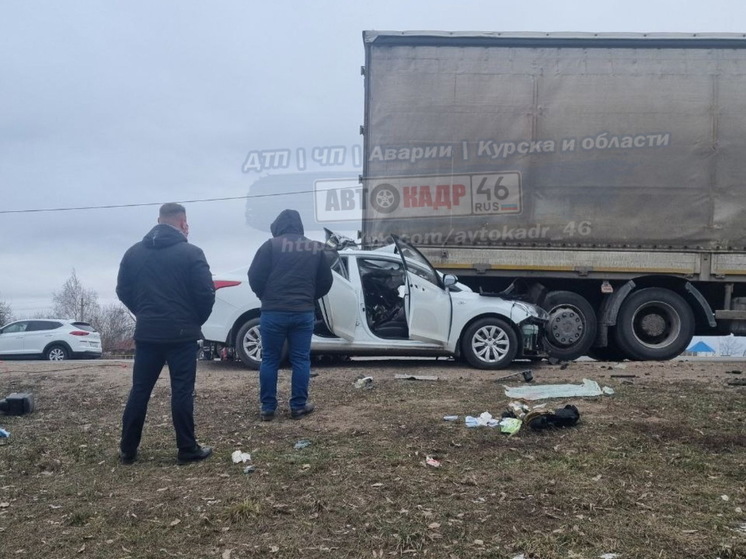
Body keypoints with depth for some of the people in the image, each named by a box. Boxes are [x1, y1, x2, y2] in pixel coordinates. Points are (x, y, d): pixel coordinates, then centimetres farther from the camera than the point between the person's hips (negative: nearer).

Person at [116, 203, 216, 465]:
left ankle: (127, 450, 17)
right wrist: (196, 321, 6)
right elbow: (205, 294, -11)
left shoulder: (134, 252, 7)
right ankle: (187, 450, 6)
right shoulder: (191, 253, -8)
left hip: (146, 333, 4)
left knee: (139, 391, 11)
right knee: (182, 391, 1)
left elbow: (123, 291, 10)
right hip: (182, 333, -4)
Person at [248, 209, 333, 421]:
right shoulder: (316, 248, 10)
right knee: (301, 360, 10)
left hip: (273, 312, -2)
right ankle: (298, 406, 13)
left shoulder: (271, 245, -2)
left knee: (269, 360, 7)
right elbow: (326, 282, 12)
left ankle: (267, 408, 10)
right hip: (304, 312, 2)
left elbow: (254, 277, -4)